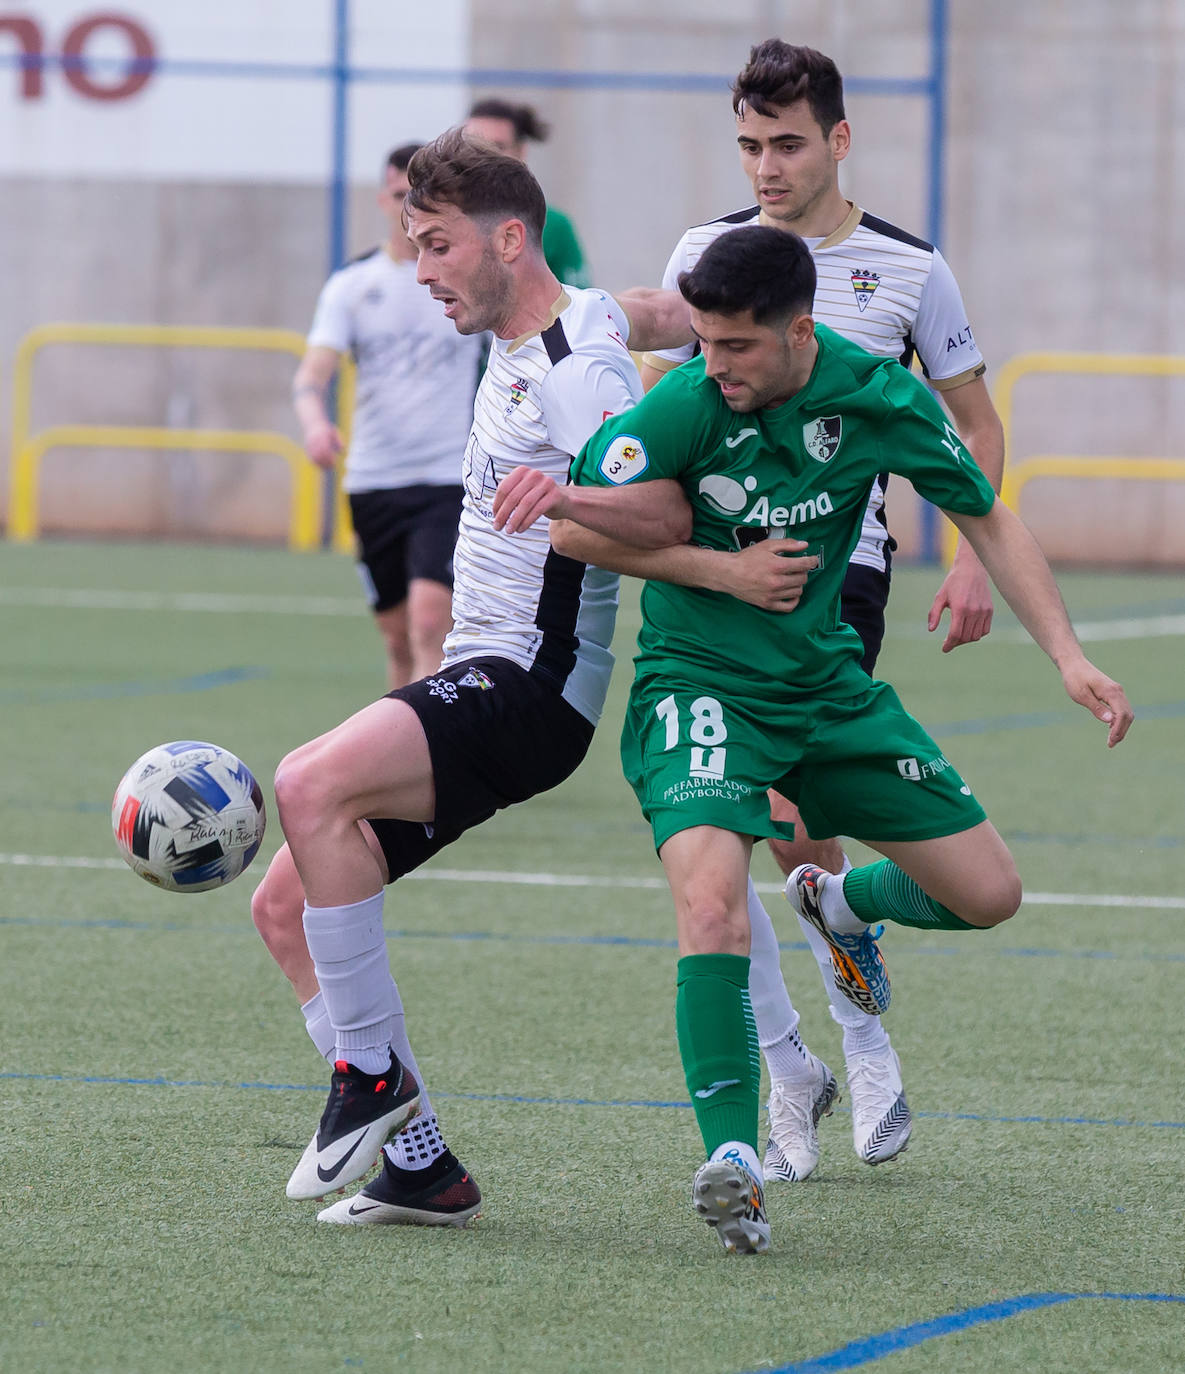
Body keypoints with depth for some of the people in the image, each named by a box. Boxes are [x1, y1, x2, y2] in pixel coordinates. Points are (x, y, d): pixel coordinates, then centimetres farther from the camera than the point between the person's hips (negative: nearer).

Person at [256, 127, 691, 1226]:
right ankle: (415, 1160, 5)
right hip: (479, 680, 10)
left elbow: (667, 519, -25)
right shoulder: (584, 316, 14)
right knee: (286, 906, 3)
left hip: (529, 685, -10)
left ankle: (372, 1076, -21)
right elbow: (672, 314, 33)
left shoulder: (573, 376, -14)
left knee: (310, 785, -32)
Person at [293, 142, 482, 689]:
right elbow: (313, 371, -6)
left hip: (448, 480, -2)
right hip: (373, 480, 3)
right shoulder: (351, 285, 4)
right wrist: (314, 420, -28)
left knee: (430, 618, -20)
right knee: (399, 639, 8)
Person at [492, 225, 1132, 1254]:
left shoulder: (876, 397, -10)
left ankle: (843, 902, 39)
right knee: (712, 902, -30)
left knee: (988, 894, 6)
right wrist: (723, 568, -26)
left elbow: (988, 519, 2)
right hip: (699, 680, -4)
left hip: (828, 684, 4)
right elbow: (574, 531, -16)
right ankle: (731, 1158, -27)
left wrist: (1066, 655, -5)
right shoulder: (686, 406, -20)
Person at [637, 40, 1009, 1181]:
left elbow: (974, 421, 11)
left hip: (839, 565, -3)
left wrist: (972, 560, -1)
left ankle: (863, 1037, 9)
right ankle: (787, 1070, 9)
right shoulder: (705, 254, 6)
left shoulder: (907, 268, 2)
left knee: (793, 820, -15)